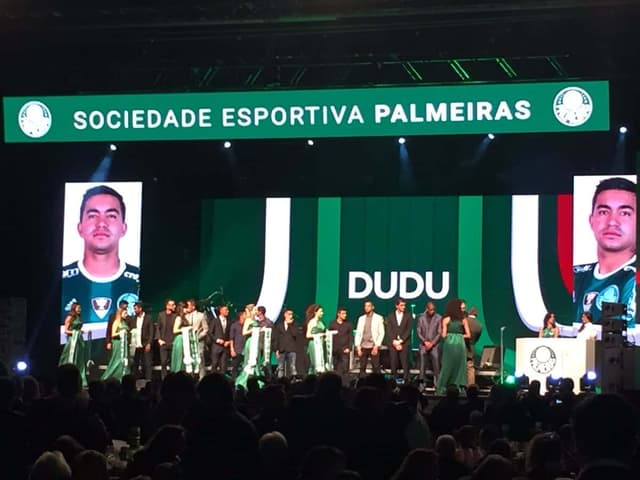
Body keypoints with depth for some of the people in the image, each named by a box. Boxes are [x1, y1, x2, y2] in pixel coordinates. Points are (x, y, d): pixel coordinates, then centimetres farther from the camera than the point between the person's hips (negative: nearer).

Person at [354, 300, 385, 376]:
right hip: (363, 347, 3)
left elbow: (381, 333, -2)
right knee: (362, 368, 1)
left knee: (376, 368, -5)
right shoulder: (361, 318, 13)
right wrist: (358, 347, 1)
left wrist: (376, 346, -9)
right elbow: (358, 333, 11)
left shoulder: (378, 318, 2)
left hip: (373, 347, -3)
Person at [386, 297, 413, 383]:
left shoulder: (408, 316, 6)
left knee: (405, 363, -7)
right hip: (393, 343, 1)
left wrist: (400, 341, -9)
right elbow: (389, 331, 4)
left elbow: (408, 330, -1)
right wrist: (394, 341, -8)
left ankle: (406, 380, -6)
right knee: (393, 363, -1)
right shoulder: (390, 316, 10)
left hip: (404, 343, -1)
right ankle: (394, 380, 1)